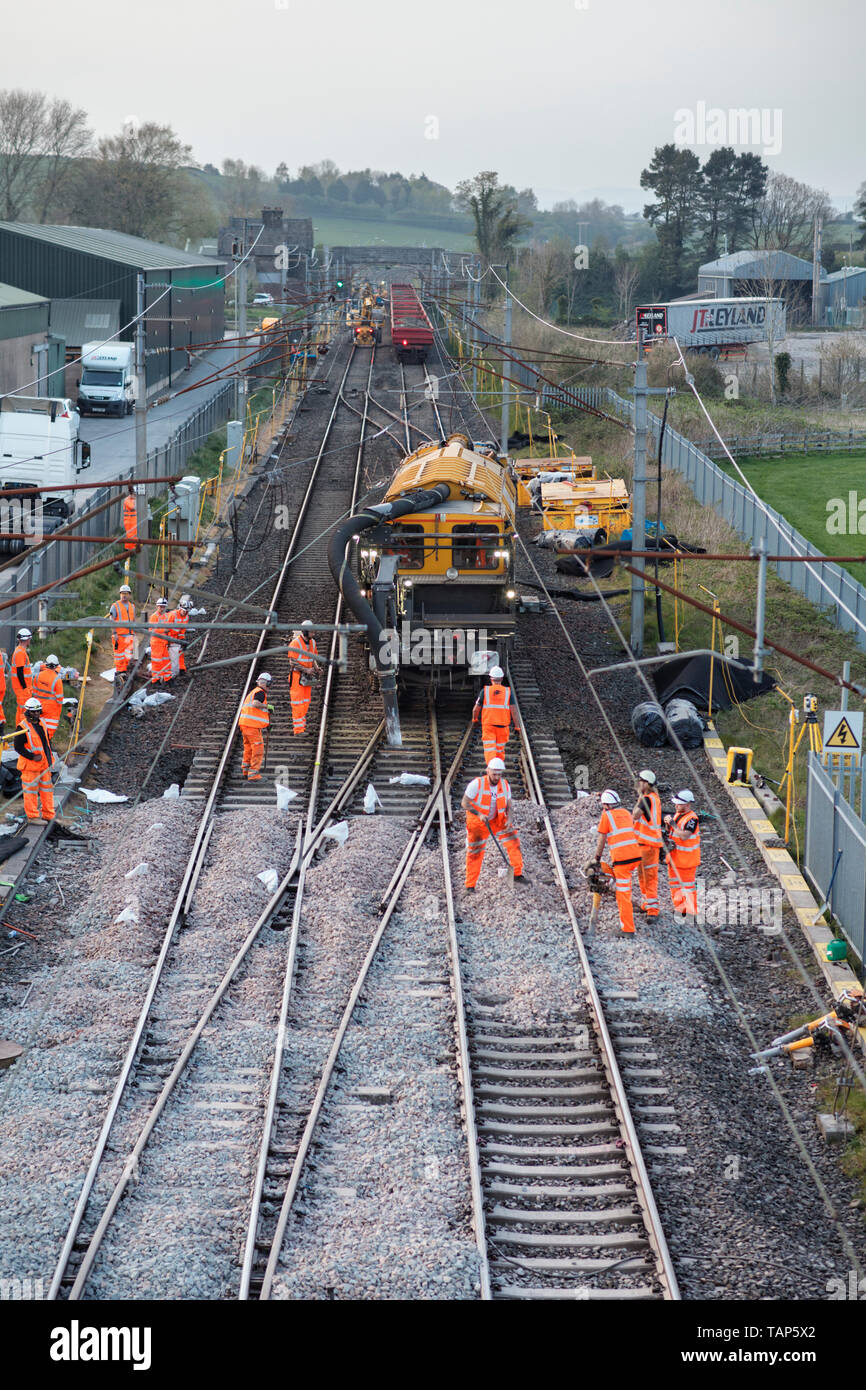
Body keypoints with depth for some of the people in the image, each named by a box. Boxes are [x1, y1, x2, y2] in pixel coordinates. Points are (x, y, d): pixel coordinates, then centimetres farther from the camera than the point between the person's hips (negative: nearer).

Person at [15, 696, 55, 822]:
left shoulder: (42, 723, 9)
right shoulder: (23, 727, -14)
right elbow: (18, 746, -16)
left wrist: (50, 757, 13)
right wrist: (32, 757, -20)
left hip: (45, 764, 7)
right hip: (30, 765, -7)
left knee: (47, 789, 12)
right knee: (31, 790, 0)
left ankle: (48, 814, 20)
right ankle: (32, 816, 7)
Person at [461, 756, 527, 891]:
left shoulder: (505, 785, -12)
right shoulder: (477, 784, -25)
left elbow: (508, 805, -2)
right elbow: (464, 803, -18)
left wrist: (509, 820, -22)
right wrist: (479, 814, -31)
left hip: (497, 820, 4)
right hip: (477, 822, -4)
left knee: (513, 841, -9)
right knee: (475, 853, 1)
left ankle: (518, 874, -1)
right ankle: (470, 885, 13)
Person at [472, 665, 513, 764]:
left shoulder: (485, 691, -1)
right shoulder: (508, 692, 0)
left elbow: (476, 709, 4)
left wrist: (474, 719, 24)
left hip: (488, 726, -1)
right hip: (503, 725, 1)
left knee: (489, 750, -5)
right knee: (500, 750, 17)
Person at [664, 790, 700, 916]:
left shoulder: (692, 818, -20)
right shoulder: (677, 813, 6)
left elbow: (684, 836, -29)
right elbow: (669, 831, 15)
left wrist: (673, 824, -25)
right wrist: (667, 824, -6)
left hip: (687, 857, -9)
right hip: (674, 854, 9)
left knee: (687, 883, -1)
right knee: (674, 881, 16)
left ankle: (691, 911, 8)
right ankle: (679, 907, 27)